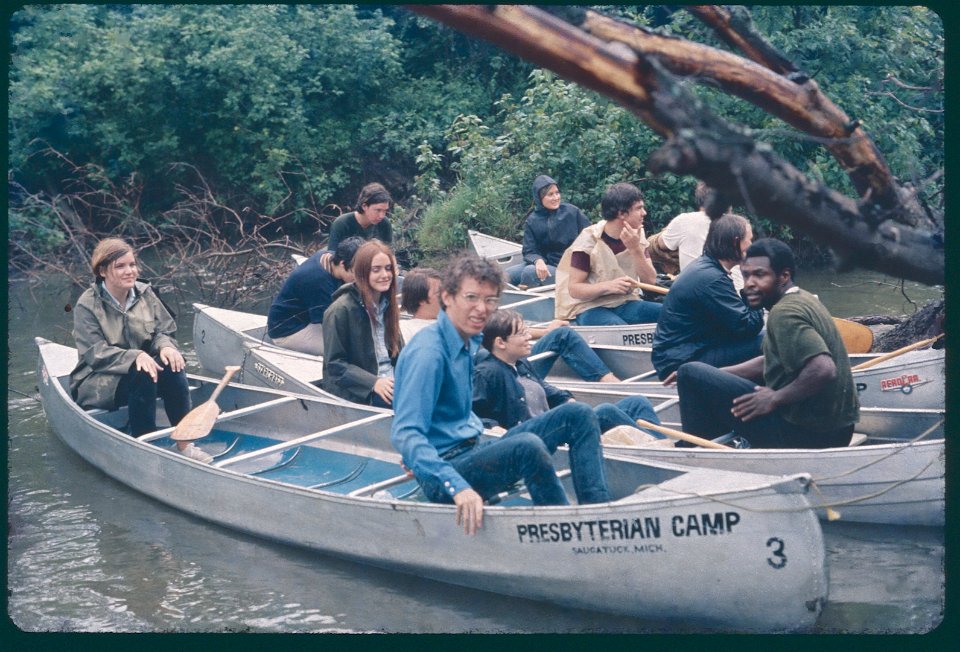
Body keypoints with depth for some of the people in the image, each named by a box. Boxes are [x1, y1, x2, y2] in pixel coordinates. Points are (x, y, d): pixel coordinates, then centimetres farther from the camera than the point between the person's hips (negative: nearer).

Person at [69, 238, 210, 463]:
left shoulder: (145, 293, 3)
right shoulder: (87, 306, -11)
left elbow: (164, 331, 3)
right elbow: (96, 353, -20)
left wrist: (165, 345, -23)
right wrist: (134, 356, -36)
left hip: (139, 370, 5)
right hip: (96, 383, -5)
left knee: (171, 365, -26)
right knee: (142, 375, -34)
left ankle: (184, 444, -25)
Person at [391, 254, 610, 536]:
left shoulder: (470, 341, 8)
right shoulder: (428, 353, -20)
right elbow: (404, 434, -30)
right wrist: (457, 487, -40)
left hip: (472, 450, 10)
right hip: (443, 472, -10)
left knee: (578, 415, 2)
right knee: (528, 446, -36)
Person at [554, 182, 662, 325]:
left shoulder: (636, 236, 3)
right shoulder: (589, 240, -13)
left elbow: (650, 281, -2)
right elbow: (574, 288, -11)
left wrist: (636, 249, -17)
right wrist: (607, 286, -28)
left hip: (626, 303, 5)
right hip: (591, 307, -5)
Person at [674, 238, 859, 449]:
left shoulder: (784, 313, -18)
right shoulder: (802, 299, 12)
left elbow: (824, 370, -31)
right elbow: (770, 362, 20)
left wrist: (775, 398, -19)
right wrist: (716, 375, 13)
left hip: (804, 432, -11)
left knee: (692, 373, -9)